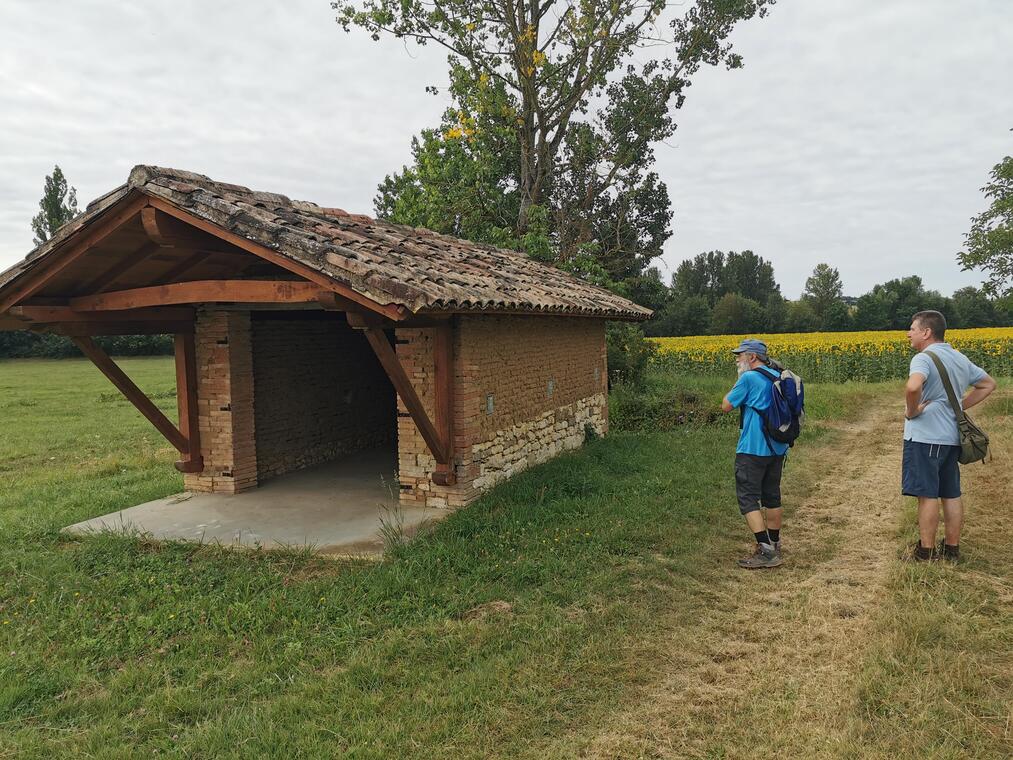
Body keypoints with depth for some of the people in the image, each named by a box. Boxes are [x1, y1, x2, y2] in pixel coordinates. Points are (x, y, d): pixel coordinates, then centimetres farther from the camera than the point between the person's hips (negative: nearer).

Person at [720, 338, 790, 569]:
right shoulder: (779, 377, 11)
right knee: (772, 497, 16)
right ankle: (774, 547, 25)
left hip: (753, 450, -8)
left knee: (748, 498, -3)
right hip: (777, 448, 8)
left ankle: (765, 551, -9)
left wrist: (737, 383, 1)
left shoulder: (749, 378, -15)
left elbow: (726, 406, -9)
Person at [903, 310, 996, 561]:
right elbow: (988, 384, 24)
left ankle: (926, 552, 7)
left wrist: (912, 410, -19)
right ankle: (952, 549, 23)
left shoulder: (924, 358, -16)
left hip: (925, 437, -8)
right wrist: (960, 407, 15)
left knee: (927, 495, -1)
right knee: (951, 494, 14)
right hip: (951, 437, 8)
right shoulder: (960, 358, 12)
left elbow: (913, 386, -37)